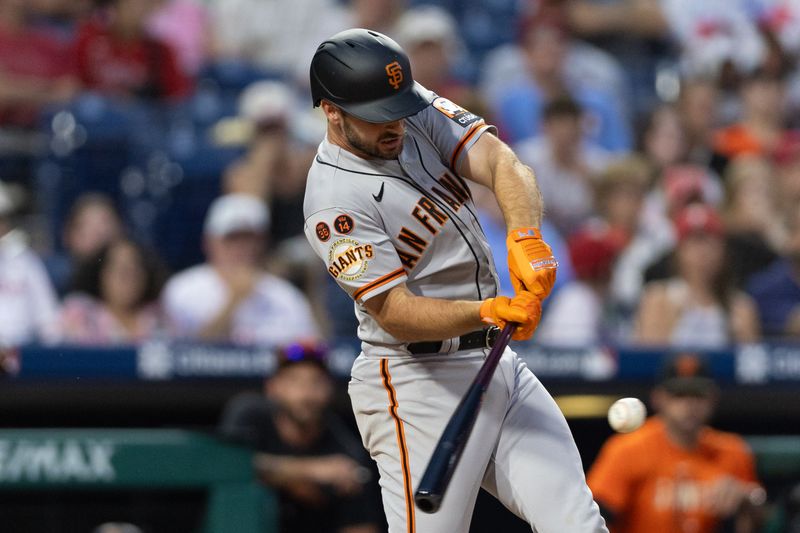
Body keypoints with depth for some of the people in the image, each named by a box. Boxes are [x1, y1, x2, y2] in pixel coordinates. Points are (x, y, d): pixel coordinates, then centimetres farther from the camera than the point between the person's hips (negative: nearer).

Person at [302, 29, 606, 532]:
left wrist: (525, 237, -31)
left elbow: (501, 163, -11)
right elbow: (396, 313, -22)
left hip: (499, 367, 7)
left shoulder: (418, 111, 2)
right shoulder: (334, 201, -18)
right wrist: (489, 311, -37)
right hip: (418, 388, -7)